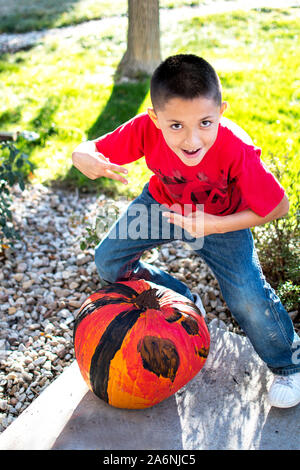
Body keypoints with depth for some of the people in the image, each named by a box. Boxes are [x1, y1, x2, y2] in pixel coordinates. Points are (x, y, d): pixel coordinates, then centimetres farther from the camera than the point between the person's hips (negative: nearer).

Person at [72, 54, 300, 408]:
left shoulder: (236, 150, -38)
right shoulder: (146, 130, -32)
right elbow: (86, 150, -24)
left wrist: (214, 226, -36)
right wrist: (85, 159, -50)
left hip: (221, 219, -3)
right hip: (162, 203, 4)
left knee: (248, 299, -16)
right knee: (108, 261, 0)